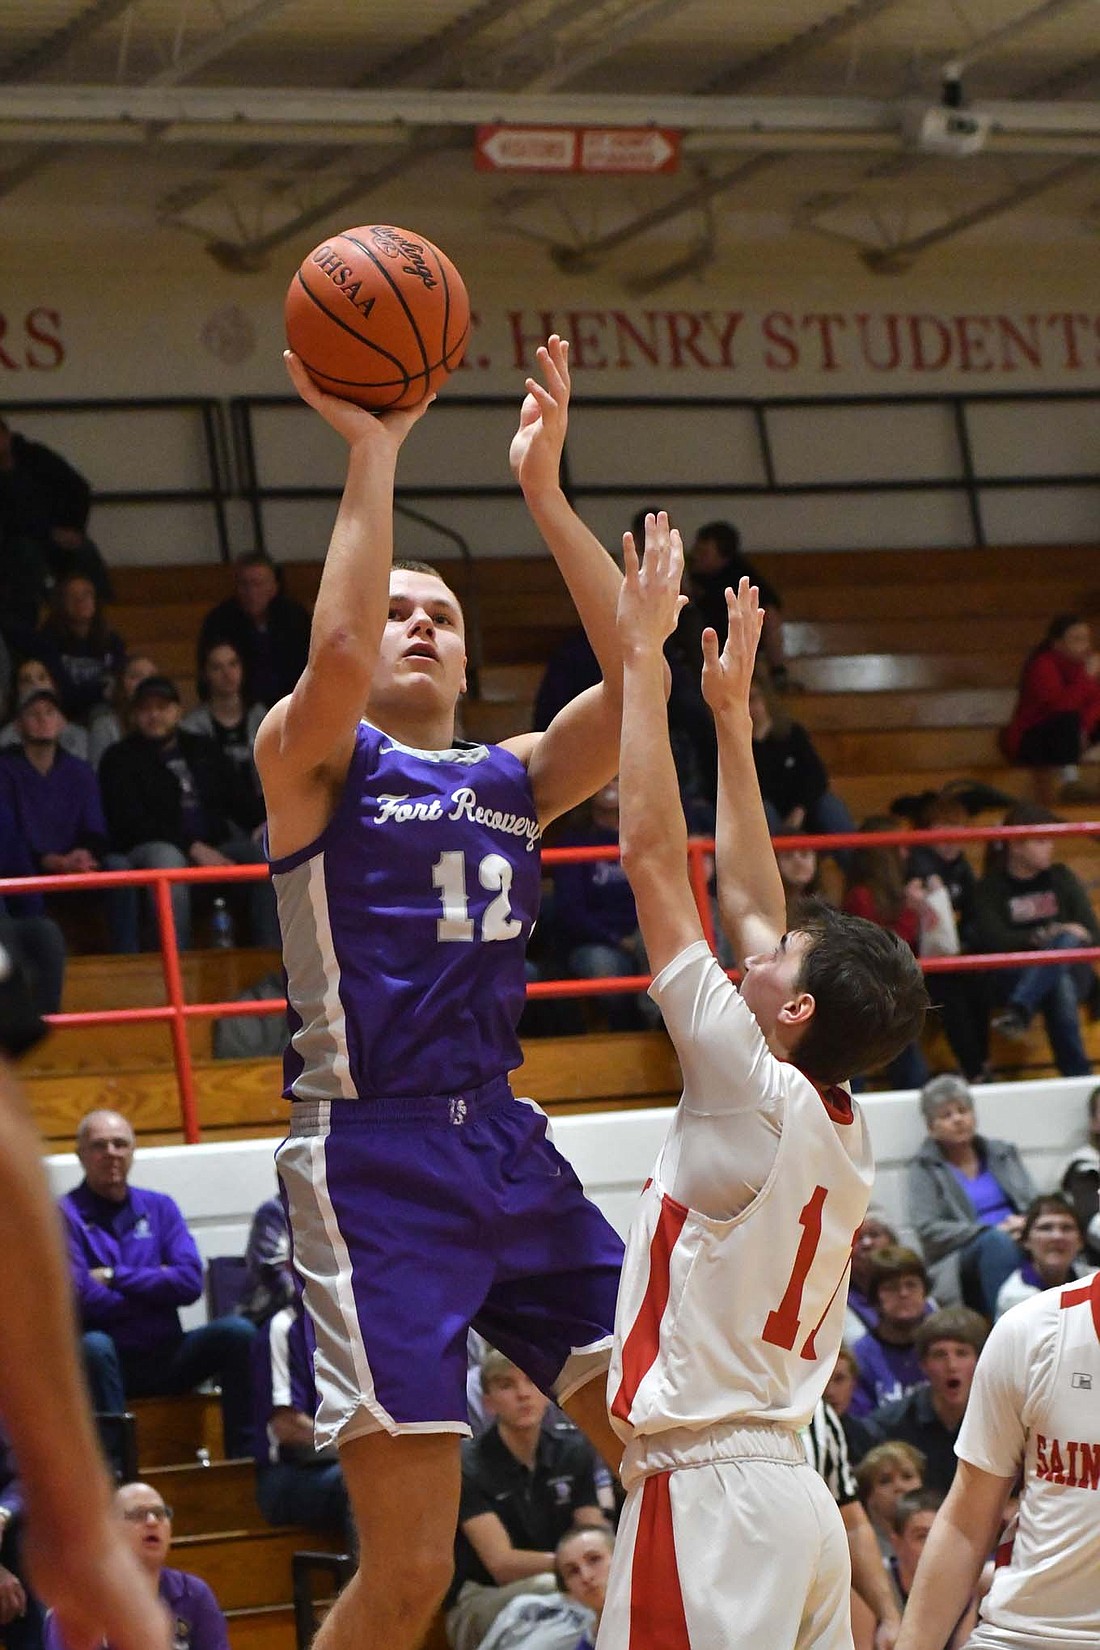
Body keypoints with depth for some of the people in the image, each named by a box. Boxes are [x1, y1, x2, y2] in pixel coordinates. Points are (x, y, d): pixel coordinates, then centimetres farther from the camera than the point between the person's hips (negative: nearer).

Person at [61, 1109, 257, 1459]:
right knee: (93, 1346, -37)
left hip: (166, 1357, 4)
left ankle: (246, 1456, -18)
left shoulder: (159, 1207, 12)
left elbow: (190, 1282, -1)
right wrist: (156, 1286, -2)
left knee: (237, 1332, -19)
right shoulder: (66, 1216, -2)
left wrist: (115, 1277, -8)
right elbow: (82, 1300, -15)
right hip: (110, 1364, -4)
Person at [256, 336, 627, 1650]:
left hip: (507, 1145, 6)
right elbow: (338, 654, -22)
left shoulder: (518, 776, 15)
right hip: (375, 1159, -6)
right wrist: (371, 452, -17)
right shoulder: (314, 756, 1)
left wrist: (543, 490, -7)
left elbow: (636, 679, -2)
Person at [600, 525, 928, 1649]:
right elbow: (746, 898, 21)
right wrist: (729, 710, 25)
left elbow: (654, 859, -9)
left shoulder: (758, 1095, -9)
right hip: (790, 1486, 9)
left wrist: (642, 655, -4)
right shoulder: (840, 1133, 12)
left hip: (711, 1492, -9)